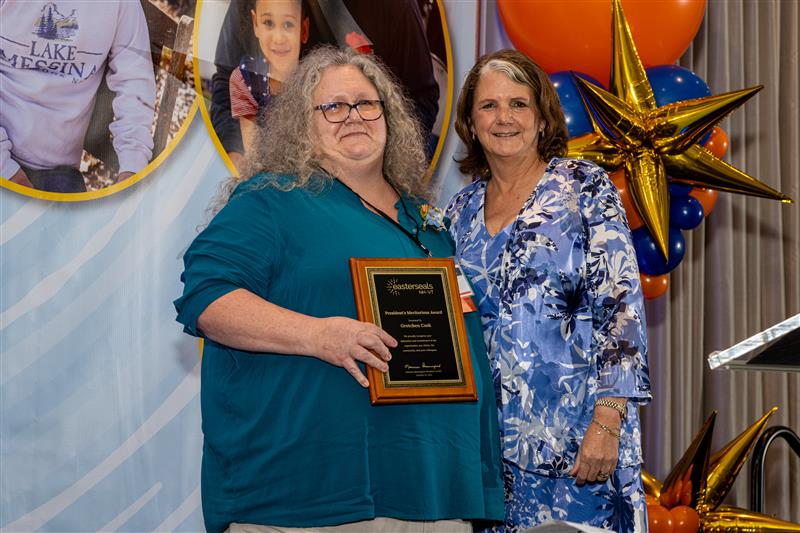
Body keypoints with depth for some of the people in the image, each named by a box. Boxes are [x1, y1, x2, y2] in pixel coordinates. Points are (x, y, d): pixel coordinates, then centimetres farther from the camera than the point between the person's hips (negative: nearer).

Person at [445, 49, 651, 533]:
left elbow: (621, 308, -10)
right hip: (488, 435, 4)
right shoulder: (461, 212, 11)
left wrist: (607, 423, -17)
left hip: (573, 434, -4)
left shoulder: (585, 188, -3)